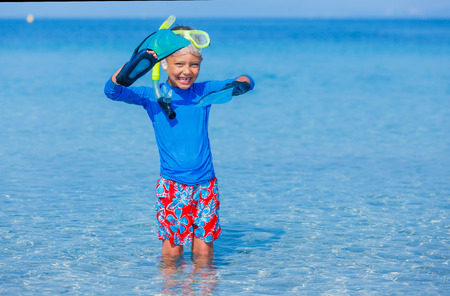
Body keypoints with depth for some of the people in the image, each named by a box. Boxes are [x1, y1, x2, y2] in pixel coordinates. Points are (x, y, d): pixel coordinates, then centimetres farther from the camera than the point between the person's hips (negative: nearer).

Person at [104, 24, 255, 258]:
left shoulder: (204, 91, 5)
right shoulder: (152, 96, -2)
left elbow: (246, 82, 9)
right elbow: (112, 91, -13)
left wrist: (239, 84, -16)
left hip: (205, 185, 2)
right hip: (172, 185, -2)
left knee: (204, 252, 6)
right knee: (172, 250, 1)